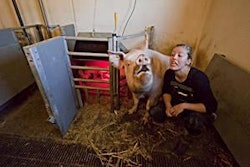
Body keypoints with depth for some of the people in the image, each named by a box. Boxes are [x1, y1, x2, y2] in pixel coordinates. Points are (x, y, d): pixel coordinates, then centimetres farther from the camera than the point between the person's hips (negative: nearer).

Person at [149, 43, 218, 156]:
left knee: (194, 123, -37)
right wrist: (168, 105, -21)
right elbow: (166, 91, 0)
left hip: (198, 109, -4)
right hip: (178, 104, 5)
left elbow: (211, 106, -25)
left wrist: (184, 106, -34)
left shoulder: (199, 78, -31)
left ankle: (187, 136, 2)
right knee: (154, 112, -14)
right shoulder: (169, 73, -17)